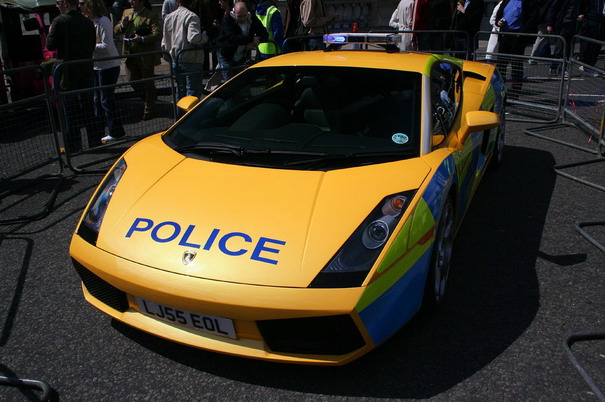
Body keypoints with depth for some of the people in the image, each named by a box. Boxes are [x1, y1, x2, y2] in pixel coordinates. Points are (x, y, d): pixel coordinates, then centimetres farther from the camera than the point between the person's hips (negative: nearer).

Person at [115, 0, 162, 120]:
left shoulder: (151, 16, -9)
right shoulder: (126, 13, 10)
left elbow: (157, 35, -19)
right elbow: (116, 31, 13)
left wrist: (142, 39, -30)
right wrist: (122, 25, -9)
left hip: (145, 55, -6)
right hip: (130, 54, 6)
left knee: (148, 82, 5)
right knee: (132, 80, 10)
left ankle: (149, 109, 20)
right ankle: (151, 97, 34)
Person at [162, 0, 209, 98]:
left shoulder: (169, 17, 9)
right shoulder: (192, 16, -12)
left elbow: (165, 44, 11)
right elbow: (193, 37, -26)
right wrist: (205, 38, -8)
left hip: (175, 61, 7)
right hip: (191, 60, -7)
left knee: (180, 91, 18)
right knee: (193, 93, -1)